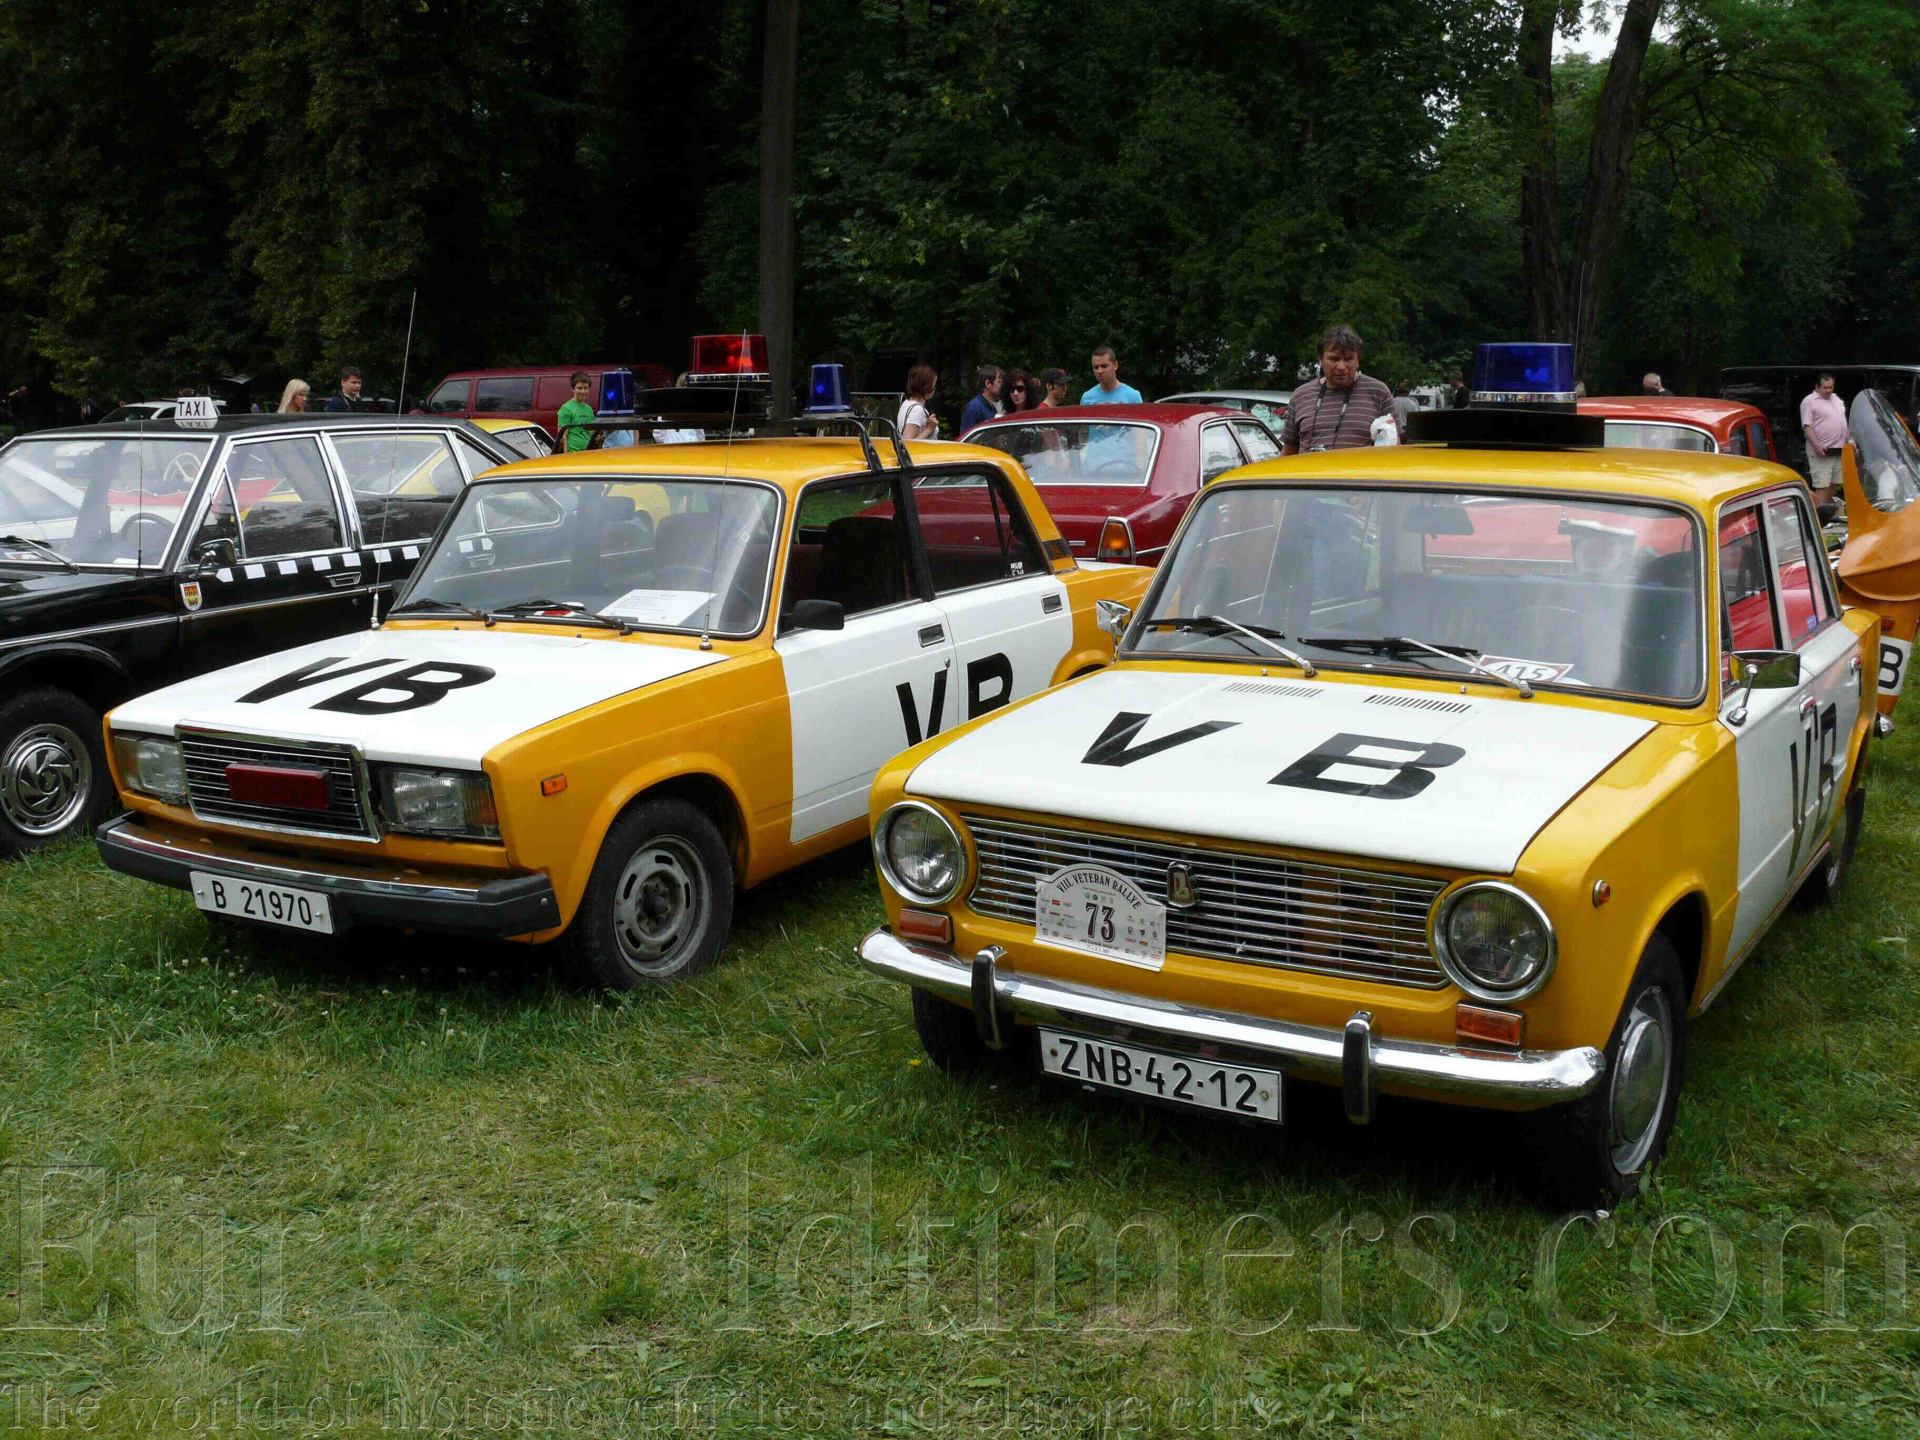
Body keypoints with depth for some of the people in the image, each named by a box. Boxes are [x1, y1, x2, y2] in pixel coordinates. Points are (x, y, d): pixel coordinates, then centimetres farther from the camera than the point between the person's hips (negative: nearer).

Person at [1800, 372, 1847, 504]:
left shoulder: (1837, 400, 19)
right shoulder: (1809, 402, -6)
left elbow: (1844, 423, 27)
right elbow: (1807, 426, -14)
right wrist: (1817, 445, -23)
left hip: (1840, 450, 8)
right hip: (1821, 451, -8)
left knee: (1834, 484, 11)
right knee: (1822, 486, -13)